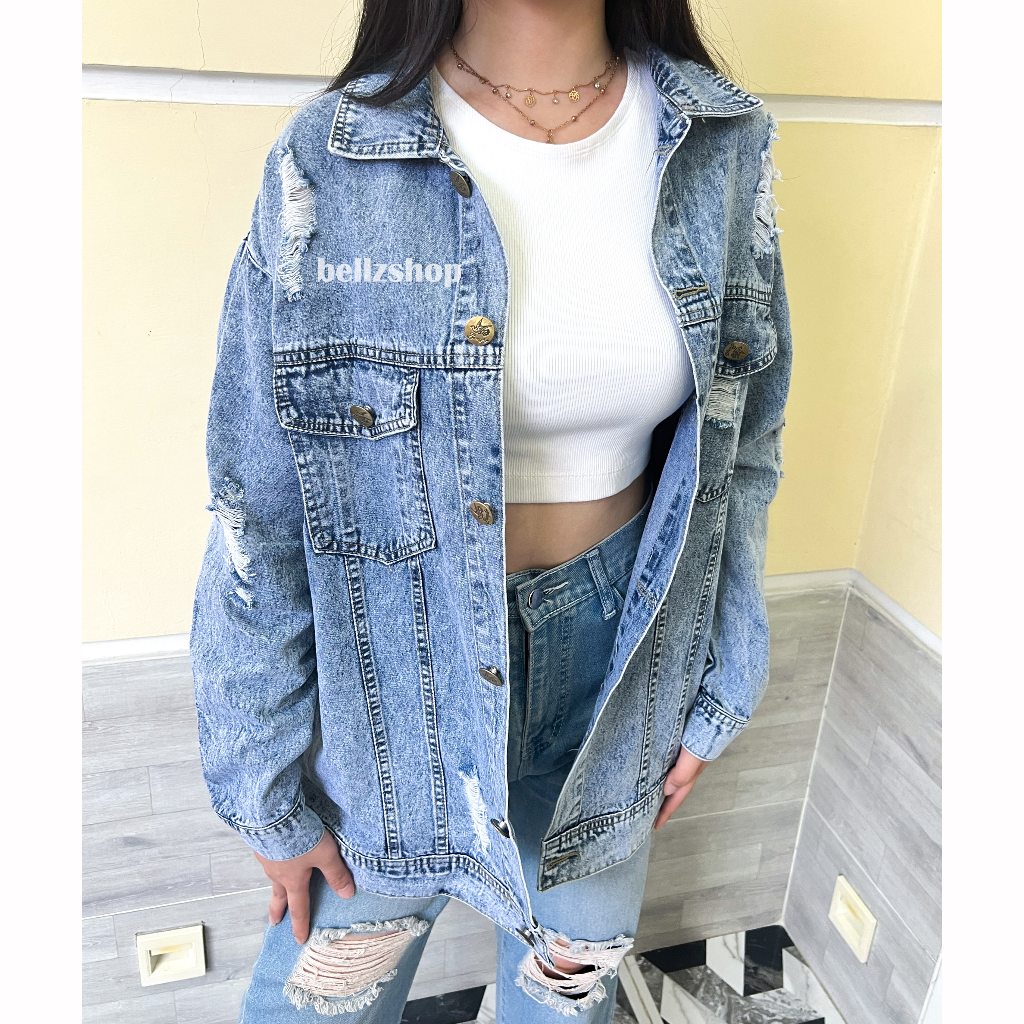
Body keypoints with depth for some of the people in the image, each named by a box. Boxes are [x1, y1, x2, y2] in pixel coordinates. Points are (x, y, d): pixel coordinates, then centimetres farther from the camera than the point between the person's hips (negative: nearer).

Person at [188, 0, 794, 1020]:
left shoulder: (723, 148, -6)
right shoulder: (329, 162, -15)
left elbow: (740, 448, 3)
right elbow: (258, 520, -10)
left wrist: (714, 693, 7)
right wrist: (268, 793, -2)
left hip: (616, 668, 3)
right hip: (402, 666, -1)